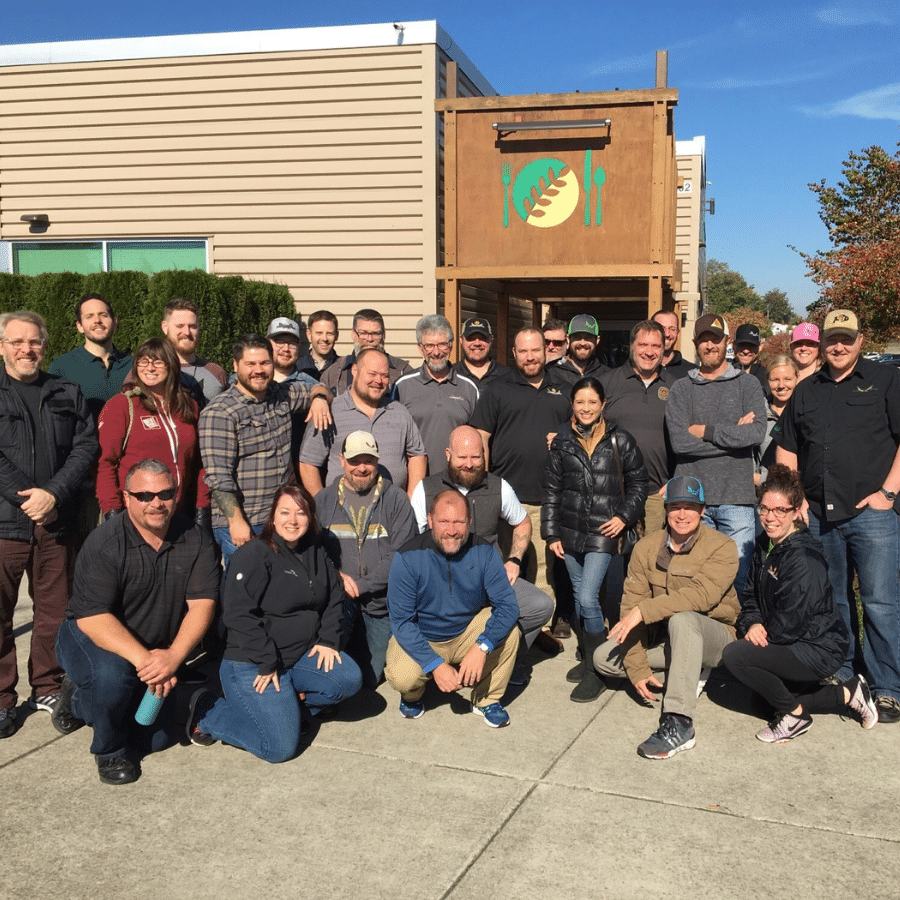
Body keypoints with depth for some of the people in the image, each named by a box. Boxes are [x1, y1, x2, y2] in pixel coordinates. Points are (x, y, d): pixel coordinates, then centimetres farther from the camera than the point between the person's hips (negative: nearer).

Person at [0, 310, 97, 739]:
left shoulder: (67, 394, 11)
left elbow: (86, 446, 1)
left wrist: (53, 493, -11)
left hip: (56, 522, 3)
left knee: (54, 611, 10)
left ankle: (47, 687, 25)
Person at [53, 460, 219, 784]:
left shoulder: (195, 539, -12)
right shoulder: (104, 544, -23)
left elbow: (202, 603, -18)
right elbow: (91, 617, -30)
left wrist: (173, 656, -34)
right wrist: (143, 659, -41)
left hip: (158, 652, 5)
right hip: (92, 639, -5)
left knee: (155, 740, 7)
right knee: (112, 674, -38)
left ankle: (79, 701, 33)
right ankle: (108, 751, -6)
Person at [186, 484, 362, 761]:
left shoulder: (315, 552, 9)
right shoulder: (253, 554, -14)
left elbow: (334, 597, 17)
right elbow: (238, 614, -21)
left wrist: (328, 639, 2)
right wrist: (267, 663, -21)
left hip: (302, 655, 7)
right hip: (252, 666, -7)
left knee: (350, 679, -11)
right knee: (280, 747, -13)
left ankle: (286, 703, 6)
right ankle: (207, 712, 6)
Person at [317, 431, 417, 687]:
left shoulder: (396, 499, 0)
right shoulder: (324, 500, 8)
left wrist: (362, 585, -16)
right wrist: (335, 575, -14)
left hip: (381, 601, 1)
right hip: (339, 597, 0)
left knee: (369, 679, 6)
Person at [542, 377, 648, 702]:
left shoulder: (620, 440, -2)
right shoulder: (562, 442, 4)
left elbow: (637, 483, 7)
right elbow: (551, 490, 8)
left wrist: (624, 517, -5)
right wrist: (551, 533, 5)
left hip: (603, 532, -4)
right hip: (570, 530, 4)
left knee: (587, 598, -12)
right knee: (578, 596, 12)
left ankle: (597, 671, 1)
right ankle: (586, 656, 29)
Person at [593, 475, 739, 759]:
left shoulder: (722, 547, -14)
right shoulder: (646, 547, -3)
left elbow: (702, 595, -30)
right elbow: (631, 605, -8)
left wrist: (644, 611, -33)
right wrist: (637, 669, -16)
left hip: (712, 636, -5)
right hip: (661, 637, 5)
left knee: (682, 619, -37)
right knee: (603, 658, -11)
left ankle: (678, 724, -38)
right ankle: (689, 673, 3)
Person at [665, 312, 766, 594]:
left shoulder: (748, 384, 10)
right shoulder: (681, 389, 10)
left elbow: (757, 433, -8)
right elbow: (679, 441, -6)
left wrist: (705, 431, -5)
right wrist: (733, 434, -6)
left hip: (736, 498, 0)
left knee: (737, 578, 0)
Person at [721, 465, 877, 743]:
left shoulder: (804, 558, -24)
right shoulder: (765, 545, 5)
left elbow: (790, 624, -25)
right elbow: (751, 595, 10)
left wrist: (763, 634, -9)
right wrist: (752, 624, -9)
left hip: (819, 650, -10)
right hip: (792, 644, 10)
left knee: (734, 655, -24)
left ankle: (794, 715, -5)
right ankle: (846, 693, 22)